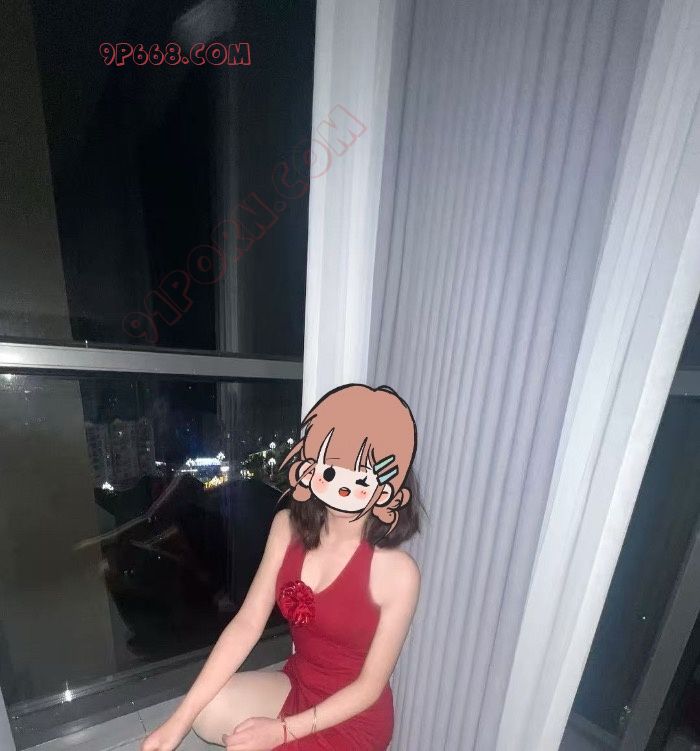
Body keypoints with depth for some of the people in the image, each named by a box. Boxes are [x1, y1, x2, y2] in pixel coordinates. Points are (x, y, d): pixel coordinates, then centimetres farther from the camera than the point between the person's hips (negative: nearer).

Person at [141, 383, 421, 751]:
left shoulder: (398, 572, -28)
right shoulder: (287, 527, -16)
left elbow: (371, 685, -17)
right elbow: (247, 623, -13)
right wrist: (180, 719, -17)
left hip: (353, 717, -3)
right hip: (296, 685, 3)